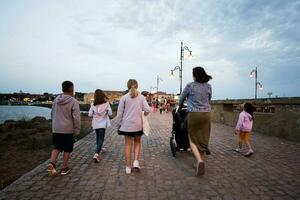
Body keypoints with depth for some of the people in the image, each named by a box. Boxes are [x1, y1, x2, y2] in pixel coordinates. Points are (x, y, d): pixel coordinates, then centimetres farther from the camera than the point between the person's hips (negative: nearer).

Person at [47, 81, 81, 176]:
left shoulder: (56, 100, 4)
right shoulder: (73, 101, -15)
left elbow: (52, 114, 15)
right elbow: (76, 117, -18)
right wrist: (77, 130, -7)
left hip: (56, 129, 5)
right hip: (68, 130, -5)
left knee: (57, 147, 18)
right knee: (67, 149, 10)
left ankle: (52, 163, 0)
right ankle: (64, 168, 19)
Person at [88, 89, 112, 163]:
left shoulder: (93, 105, -6)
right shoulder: (106, 104, -12)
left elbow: (90, 115, -3)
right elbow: (110, 113, -8)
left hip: (95, 124, 3)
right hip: (102, 124, -3)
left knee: (98, 137, 23)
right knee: (101, 139, 0)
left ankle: (99, 149, 45)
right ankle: (96, 154, -16)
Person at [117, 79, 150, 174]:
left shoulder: (124, 97, -4)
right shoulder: (141, 97, -1)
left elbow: (120, 112, -3)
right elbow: (147, 110, -8)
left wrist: (119, 123, 8)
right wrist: (143, 113, 14)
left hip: (126, 124, -1)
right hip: (138, 124, 1)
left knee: (128, 144, 9)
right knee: (137, 142, 20)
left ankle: (128, 167, 16)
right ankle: (136, 161, 7)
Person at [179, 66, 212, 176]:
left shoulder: (190, 86, -2)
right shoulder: (208, 86, 8)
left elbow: (182, 98, 12)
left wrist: (180, 105, 33)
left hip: (194, 114, -4)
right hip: (206, 114, 4)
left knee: (193, 140, 6)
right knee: (203, 139, 11)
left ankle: (199, 160, -15)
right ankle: (200, 163, 21)